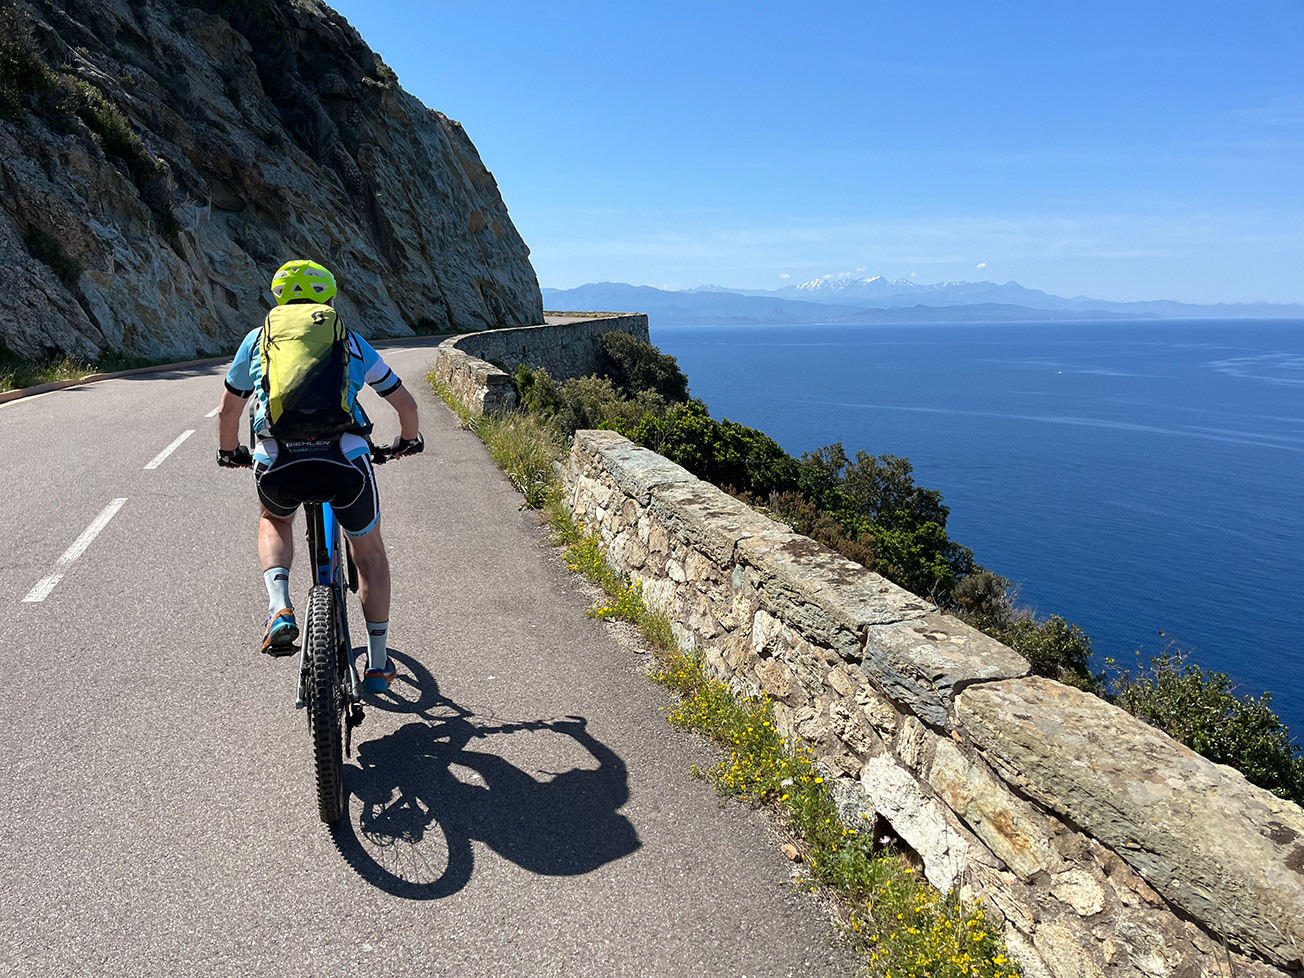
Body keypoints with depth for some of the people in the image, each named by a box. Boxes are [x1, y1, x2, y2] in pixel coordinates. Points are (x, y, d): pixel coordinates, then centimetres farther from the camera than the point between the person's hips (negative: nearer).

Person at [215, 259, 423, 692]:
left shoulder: (259, 337, 23)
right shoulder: (350, 340, 21)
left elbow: (228, 409, 33)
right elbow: (404, 402, 27)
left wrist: (229, 453, 51)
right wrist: (409, 440, 47)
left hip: (276, 463, 1)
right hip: (343, 459, -1)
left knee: (274, 522, 36)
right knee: (369, 551, 23)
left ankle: (280, 607, 10)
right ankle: (378, 664, 28)